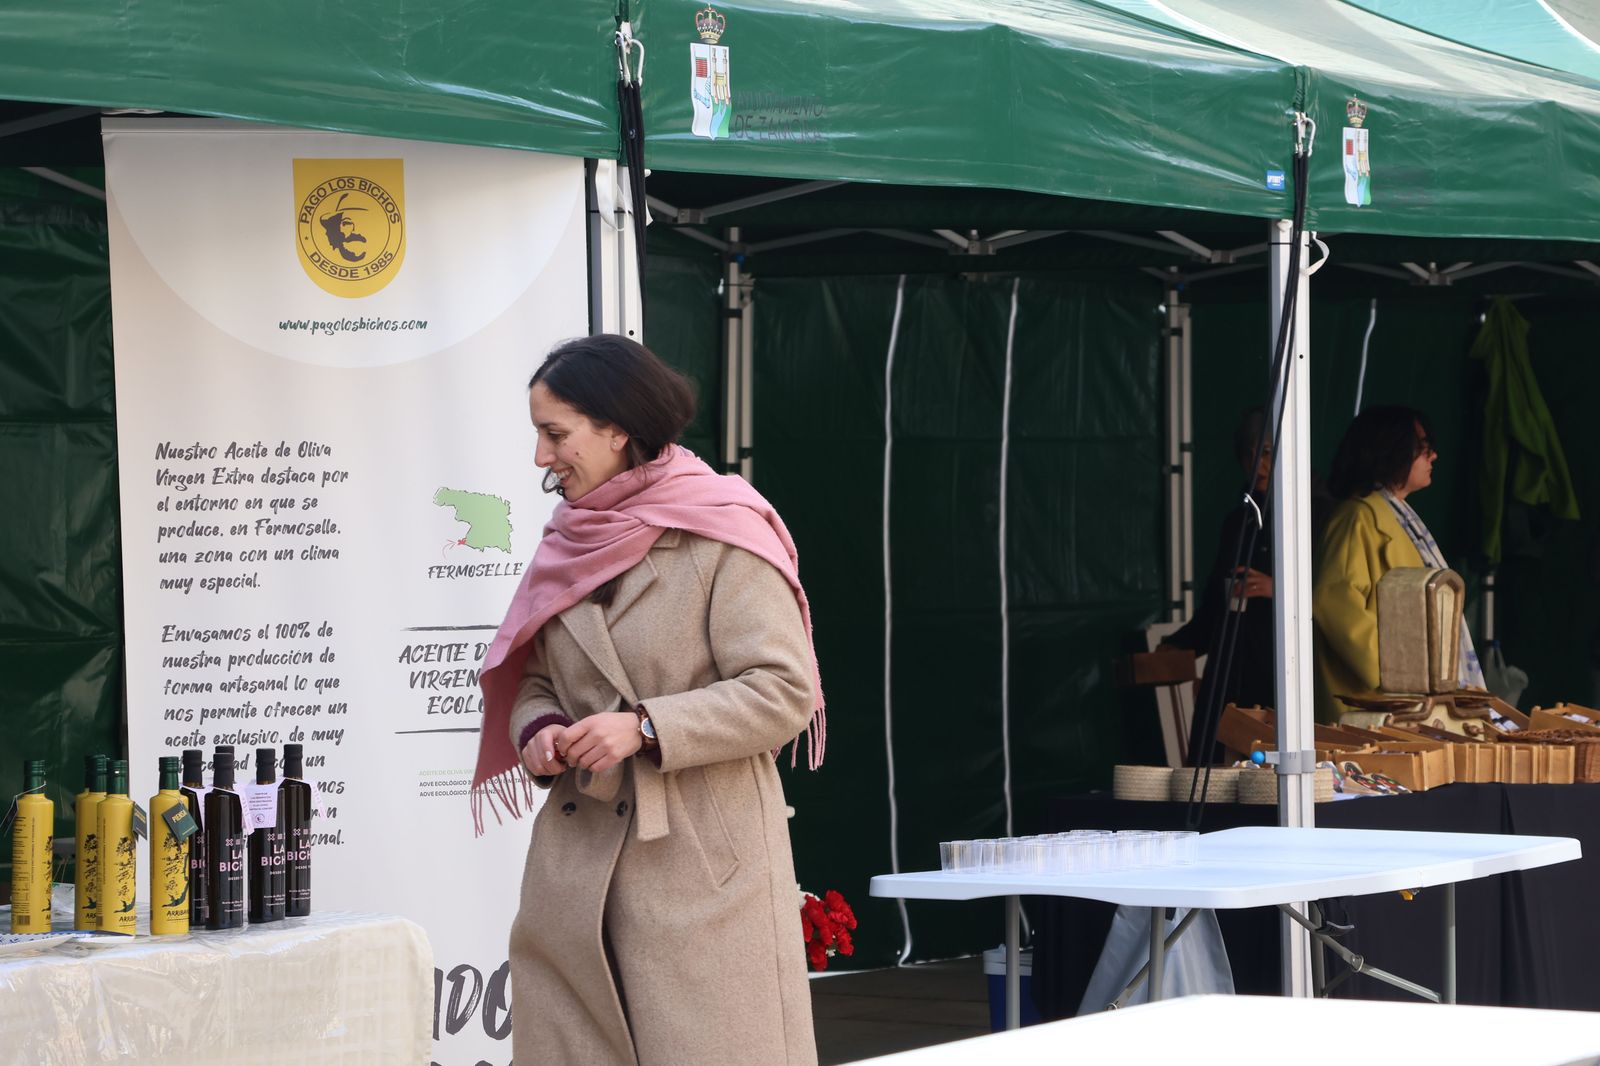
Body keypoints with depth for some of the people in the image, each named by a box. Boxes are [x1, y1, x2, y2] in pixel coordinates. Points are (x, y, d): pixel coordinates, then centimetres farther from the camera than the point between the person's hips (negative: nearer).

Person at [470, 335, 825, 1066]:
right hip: (577, 863, 6)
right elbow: (535, 682, 21)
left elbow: (783, 692, -12)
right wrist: (540, 731, -2)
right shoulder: (570, 542, 13)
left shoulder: (720, 536, -7)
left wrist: (646, 728, -19)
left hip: (702, 867, -6)